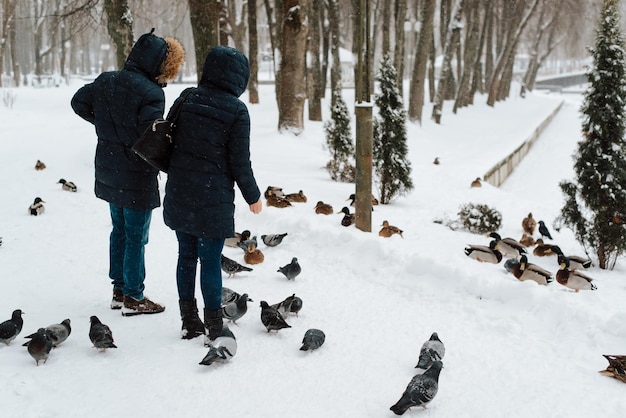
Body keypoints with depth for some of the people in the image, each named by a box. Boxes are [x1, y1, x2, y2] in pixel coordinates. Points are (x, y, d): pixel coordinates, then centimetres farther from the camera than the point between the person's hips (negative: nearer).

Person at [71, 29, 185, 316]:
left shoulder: (106, 81, 2)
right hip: (137, 176, -7)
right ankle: (133, 298, 13)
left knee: (119, 230, 19)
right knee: (136, 237, 4)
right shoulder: (151, 93, -22)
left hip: (109, 171, 8)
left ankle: (119, 291, 28)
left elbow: (79, 102, 12)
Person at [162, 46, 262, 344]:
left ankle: (189, 322, 25)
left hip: (179, 193, 5)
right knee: (211, 261, 3)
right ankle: (213, 328, 12)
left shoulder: (186, 98, 1)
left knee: (186, 255, 15)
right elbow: (239, 162, -10)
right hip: (213, 196, -5)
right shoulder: (236, 110, -12)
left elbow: (168, 141, 9)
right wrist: (253, 196, 3)